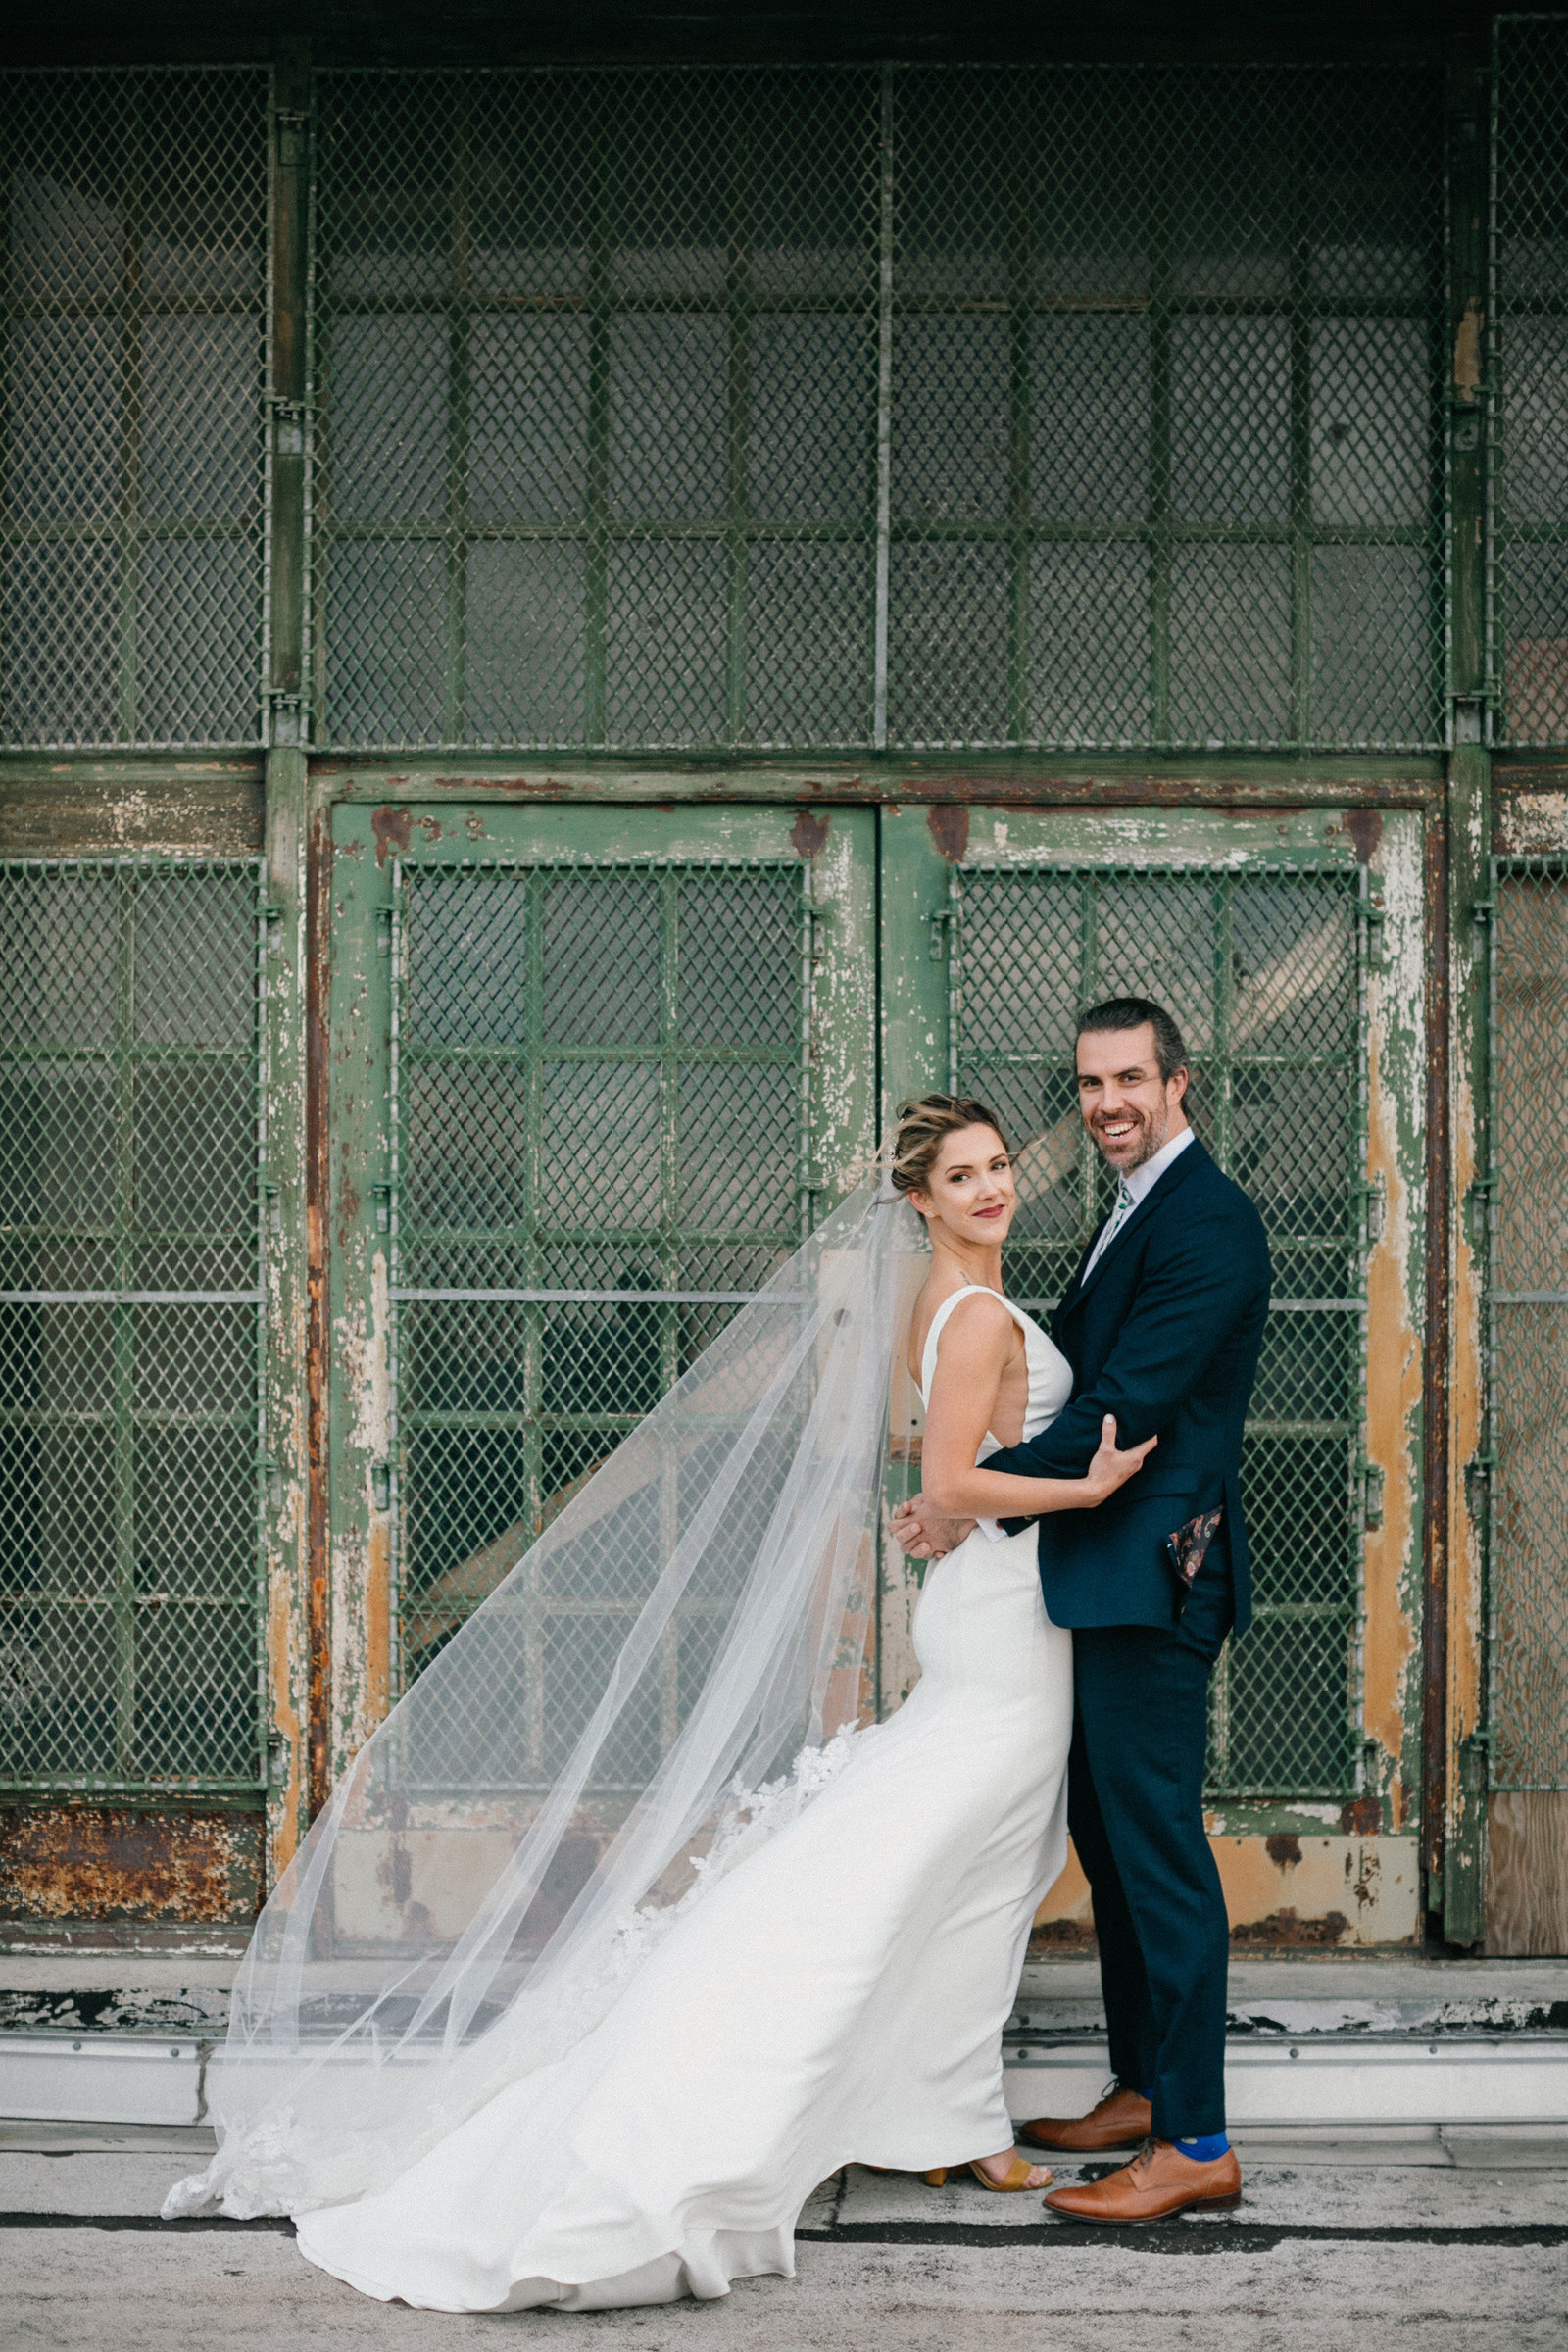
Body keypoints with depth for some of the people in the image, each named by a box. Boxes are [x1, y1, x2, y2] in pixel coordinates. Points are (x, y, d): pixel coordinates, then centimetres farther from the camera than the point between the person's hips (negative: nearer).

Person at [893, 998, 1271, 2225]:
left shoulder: (1206, 1222, -15)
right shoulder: (1139, 1211, 18)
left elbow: (1128, 1407, -21)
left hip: (1154, 1574, -11)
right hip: (1112, 1579, 11)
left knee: (1159, 1850, -8)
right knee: (1110, 1837, 17)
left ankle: (1197, 2145, -3)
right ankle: (1143, 2093, 28)